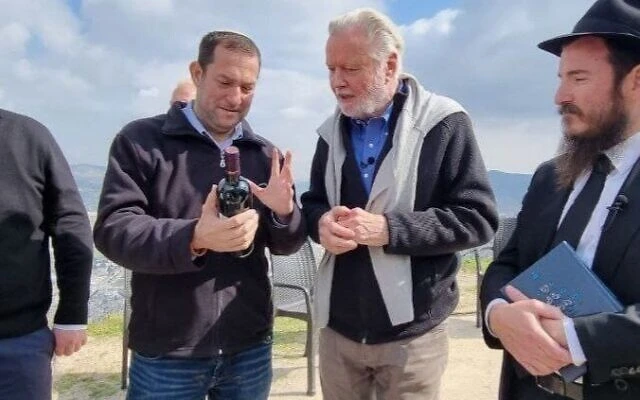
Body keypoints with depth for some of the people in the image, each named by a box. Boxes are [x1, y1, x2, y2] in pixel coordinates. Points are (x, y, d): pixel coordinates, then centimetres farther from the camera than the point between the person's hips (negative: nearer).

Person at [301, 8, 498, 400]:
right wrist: (322, 222, -9)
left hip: (412, 333, -4)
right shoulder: (332, 131, 8)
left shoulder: (443, 123, -9)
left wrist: (389, 229, -22)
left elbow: (478, 218, -11)